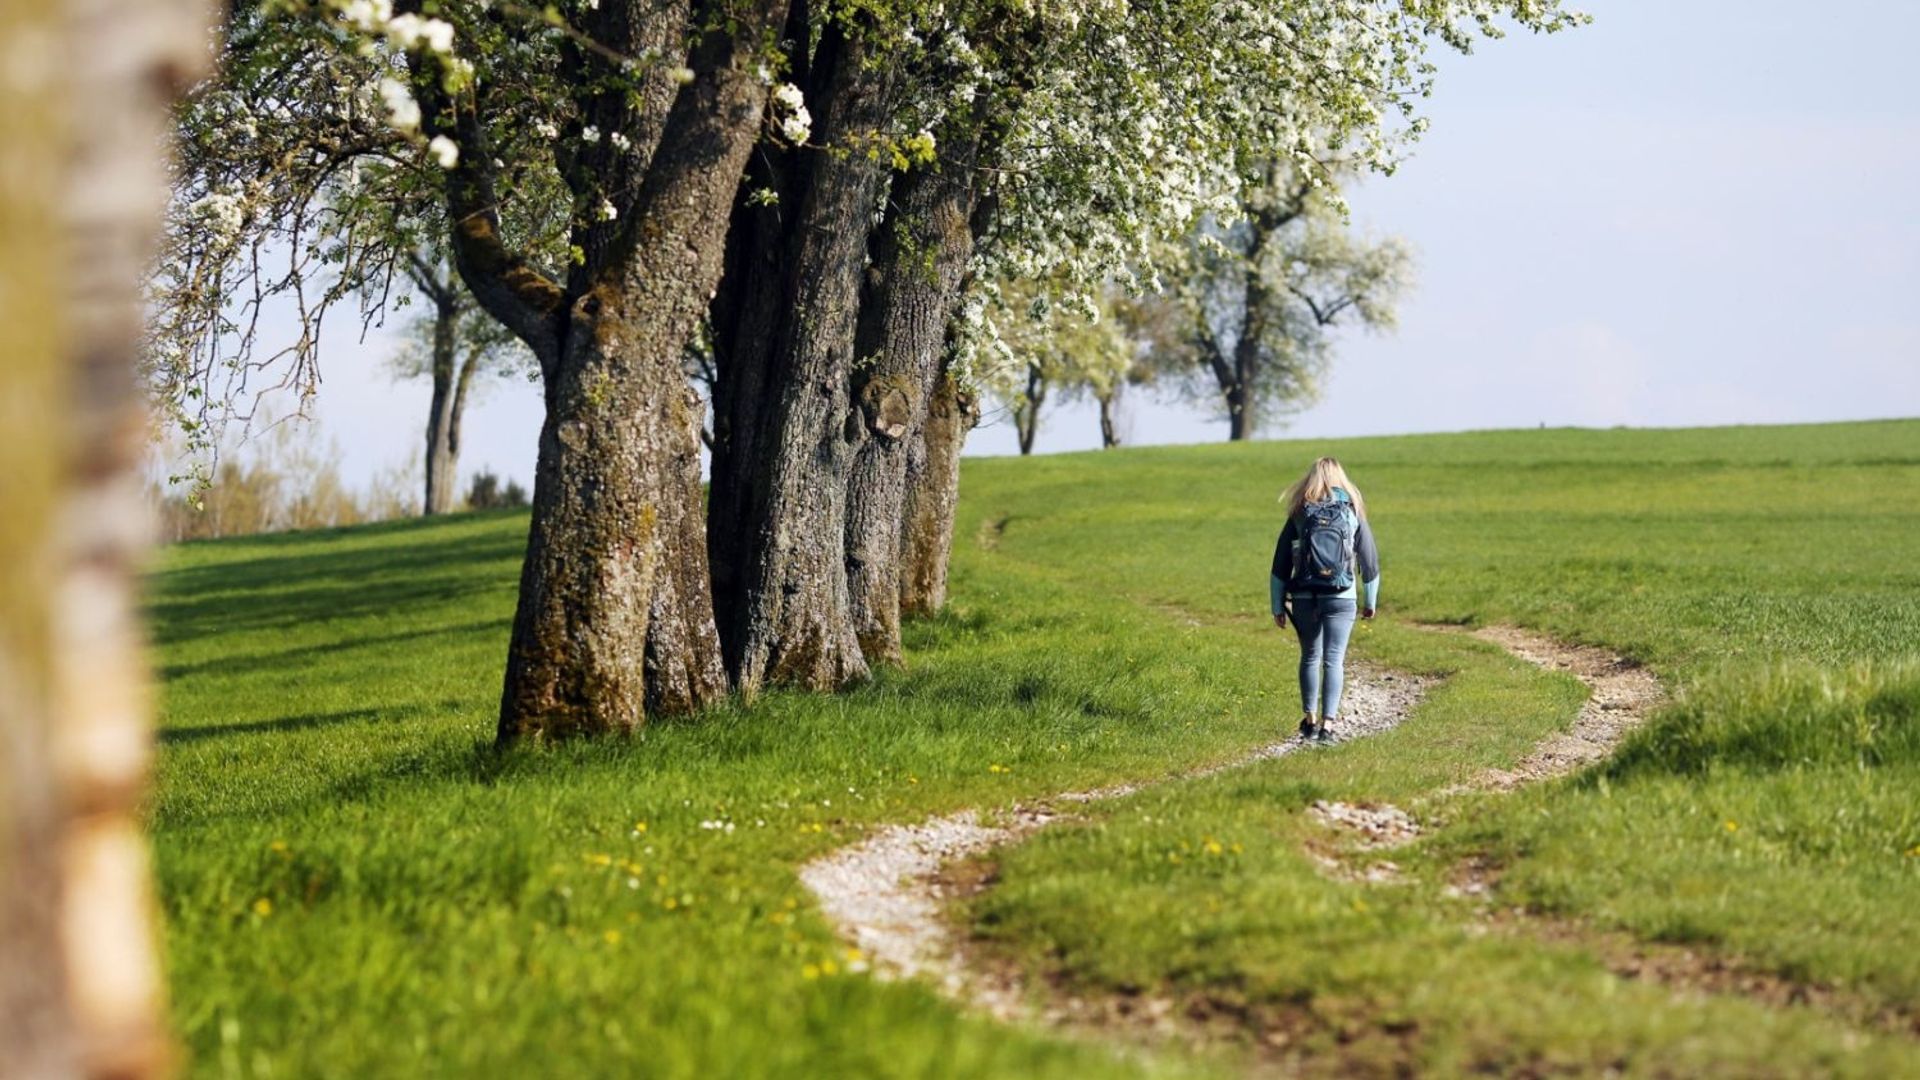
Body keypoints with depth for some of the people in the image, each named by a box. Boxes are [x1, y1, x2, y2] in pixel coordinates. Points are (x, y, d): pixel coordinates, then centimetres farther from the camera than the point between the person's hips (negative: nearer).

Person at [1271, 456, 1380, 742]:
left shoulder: (1298, 515, 4)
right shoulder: (1353, 514, 4)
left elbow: (1280, 565, 3)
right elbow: (1370, 561, 10)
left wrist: (1278, 607, 8)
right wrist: (1370, 602, 22)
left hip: (1304, 599, 1)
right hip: (1341, 599, -1)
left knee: (1310, 657, 16)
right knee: (1334, 660, 0)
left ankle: (1309, 719, 16)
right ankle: (1328, 723, -8)